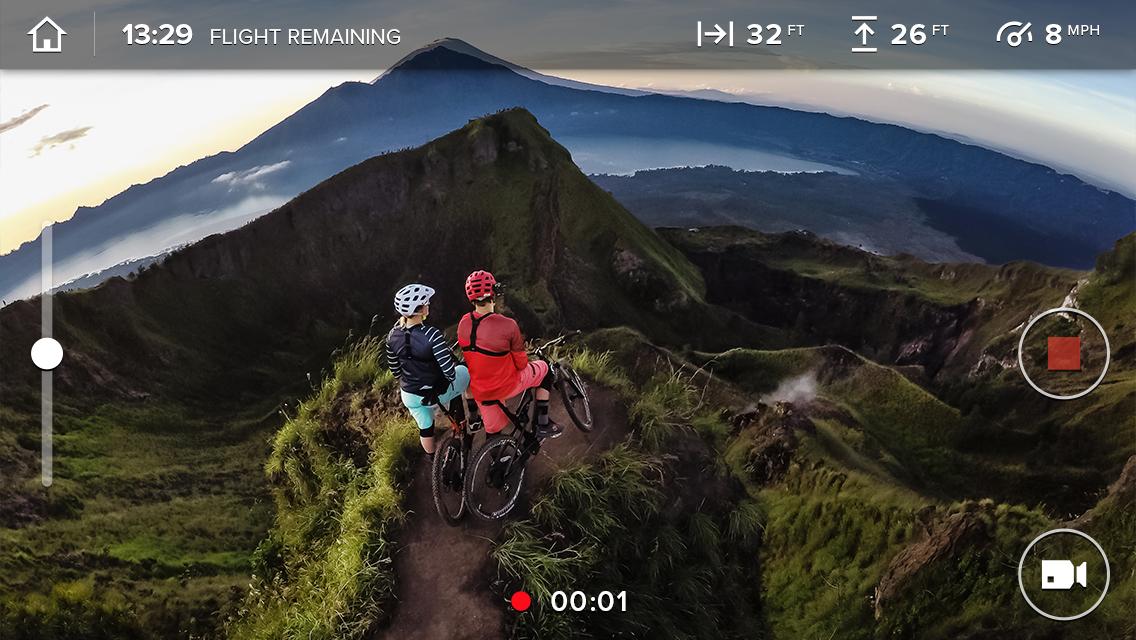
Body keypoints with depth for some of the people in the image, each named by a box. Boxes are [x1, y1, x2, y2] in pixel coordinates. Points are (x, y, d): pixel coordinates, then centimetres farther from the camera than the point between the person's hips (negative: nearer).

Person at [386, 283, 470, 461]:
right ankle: (457, 417, 35)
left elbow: (394, 369, 4)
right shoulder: (431, 335, -30)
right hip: (437, 394, -4)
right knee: (465, 371, 24)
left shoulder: (393, 335, -11)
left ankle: (431, 458, 52)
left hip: (410, 396, 5)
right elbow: (449, 371, -29)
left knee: (425, 426, 30)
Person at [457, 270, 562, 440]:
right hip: (507, 387, -4)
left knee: (493, 431, 23)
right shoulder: (508, 326, -27)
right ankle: (542, 425, 20)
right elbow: (521, 364, -14)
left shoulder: (463, 324, -9)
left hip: (480, 392, 4)